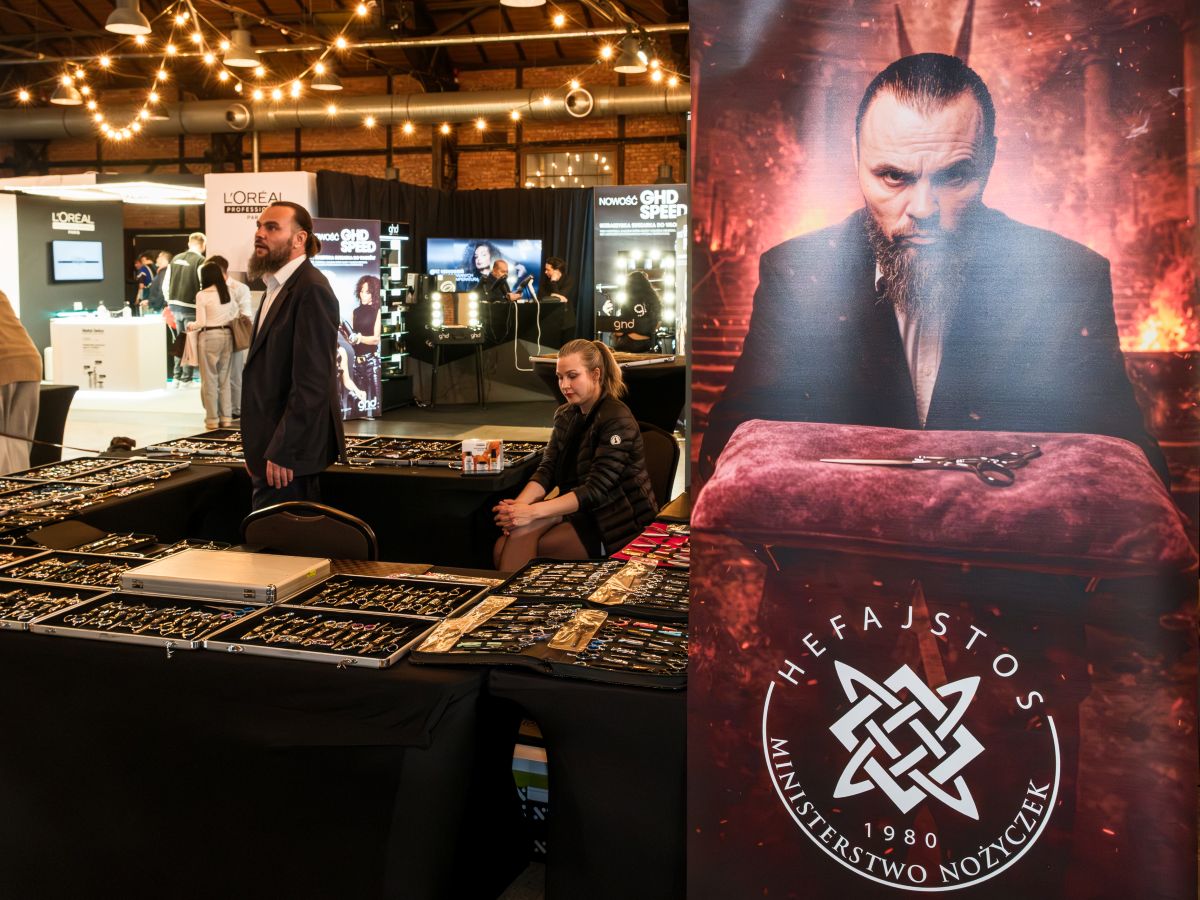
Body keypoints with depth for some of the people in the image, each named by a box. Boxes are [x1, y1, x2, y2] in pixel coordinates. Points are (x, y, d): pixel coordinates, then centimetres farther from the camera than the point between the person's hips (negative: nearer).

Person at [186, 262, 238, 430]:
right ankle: (226, 417, 13)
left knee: (210, 379, 3)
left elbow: (201, 322, -11)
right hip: (227, 335, 5)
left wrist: (191, 325, 8)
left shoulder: (202, 295, -10)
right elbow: (236, 313, 18)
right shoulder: (227, 292, 6)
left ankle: (212, 419, 7)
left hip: (209, 336, -5)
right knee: (224, 377, 12)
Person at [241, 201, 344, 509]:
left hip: (290, 451, -10)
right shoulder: (277, 288, 17)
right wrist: (257, 449, 14)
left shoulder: (312, 290, -14)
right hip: (270, 447, 10)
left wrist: (280, 452, -21)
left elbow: (312, 383, -21)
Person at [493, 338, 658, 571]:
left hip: (619, 523, -6)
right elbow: (547, 470, 1)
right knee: (503, 547, -18)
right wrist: (518, 505, -20)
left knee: (521, 536, -23)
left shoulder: (617, 420, -15)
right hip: (581, 512, 6)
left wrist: (534, 511, -29)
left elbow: (596, 490, -22)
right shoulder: (566, 415, 9)